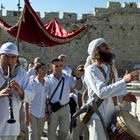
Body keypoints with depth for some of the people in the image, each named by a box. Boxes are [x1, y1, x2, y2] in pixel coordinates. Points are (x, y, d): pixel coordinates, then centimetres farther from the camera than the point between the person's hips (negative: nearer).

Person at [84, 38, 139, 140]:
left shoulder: (112, 68, 11)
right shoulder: (91, 70, -15)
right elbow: (101, 92, -28)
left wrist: (123, 96, 0)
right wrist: (124, 81, -31)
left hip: (113, 114, 7)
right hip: (98, 116, -7)